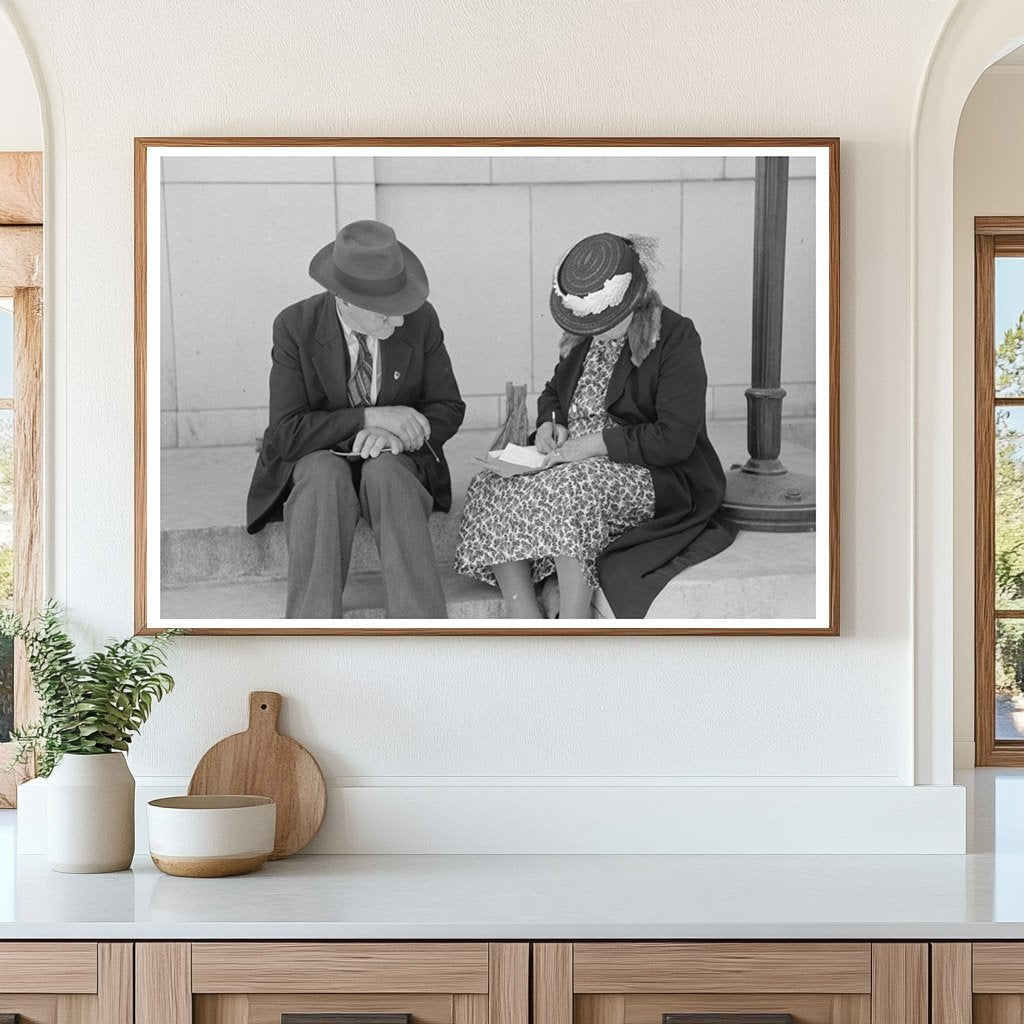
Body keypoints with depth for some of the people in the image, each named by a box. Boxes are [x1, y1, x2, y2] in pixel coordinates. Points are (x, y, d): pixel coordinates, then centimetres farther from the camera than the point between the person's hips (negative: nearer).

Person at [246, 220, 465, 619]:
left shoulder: (420, 320, -10)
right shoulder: (296, 327, -14)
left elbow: (447, 410, -1)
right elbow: (286, 434, -17)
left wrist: (393, 434, -22)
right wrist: (369, 417, -27)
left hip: (394, 468, 1)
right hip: (316, 466, -1)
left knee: (384, 470, -35)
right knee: (325, 473, -36)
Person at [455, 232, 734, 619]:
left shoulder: (675, 337, -9)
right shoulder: (584, 337, 13)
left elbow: (675, 439, -16)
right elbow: (554, 391, 31)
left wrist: (597, 442, -19)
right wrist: (550, 421, 6)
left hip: (653, 479, -7)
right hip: (575, 467, 7)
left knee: (569, 490, -38)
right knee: (488, 488, -20)